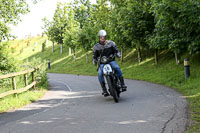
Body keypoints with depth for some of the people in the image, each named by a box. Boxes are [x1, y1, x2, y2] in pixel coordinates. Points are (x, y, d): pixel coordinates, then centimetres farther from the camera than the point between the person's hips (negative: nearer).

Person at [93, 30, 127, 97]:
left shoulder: (111, 43, 4)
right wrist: (95, 62, -9)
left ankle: (122, 84, -30)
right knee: (100, 73, -29)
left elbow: (116, 50, 6)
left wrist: (118, 55, -17)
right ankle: (104, 90, -23)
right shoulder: (96, 47, 7)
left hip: (111, 60, -1)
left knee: (117, 67, -34)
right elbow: (94, 56, 12)